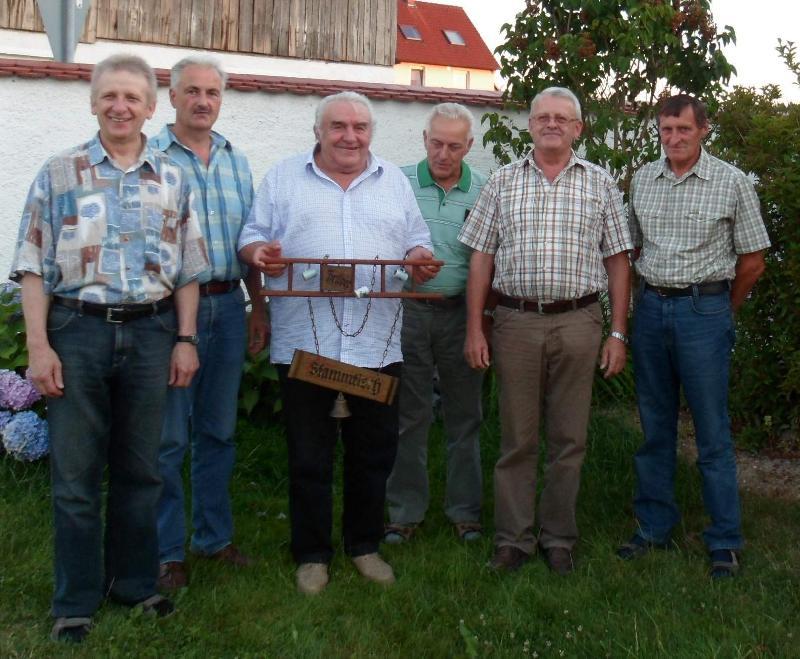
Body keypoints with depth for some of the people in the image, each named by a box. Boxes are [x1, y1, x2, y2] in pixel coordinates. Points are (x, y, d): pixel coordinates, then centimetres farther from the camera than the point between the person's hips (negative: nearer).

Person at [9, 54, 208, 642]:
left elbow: (187, 269, 10)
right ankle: (76, 601, 17)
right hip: (77, 330, -2)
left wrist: (186, 340, 3)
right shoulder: (59, 174, 2)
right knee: (75, 472, 4)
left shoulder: (173, 180, 9)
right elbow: (34, 267, -1)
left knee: (140, 468, 12)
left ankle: (135, 581, 27)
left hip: (151, 333, 2)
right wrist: (39, 346, -8)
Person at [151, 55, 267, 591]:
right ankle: (168, 550, 13)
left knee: (219, 430, 13)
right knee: (168, 435, 0)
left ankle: (214, 536, 26)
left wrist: (259, 307, 13)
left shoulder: (236, 162, 13)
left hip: (227, 306, 5)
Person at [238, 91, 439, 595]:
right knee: (309, 457, 6)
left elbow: (417, 242, 15)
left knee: (374, 454, 11)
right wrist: (260, 253, -16)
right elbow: (254, 237, 6)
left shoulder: (395, 181, 14)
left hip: (376, 344, 2)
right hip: (305, 342, -2)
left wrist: (421, 258, -7)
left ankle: (365, 545, 29)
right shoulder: (284, 179, 7)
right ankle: (312, 554, 21)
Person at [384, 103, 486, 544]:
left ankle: (465, 509, 22)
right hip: (408, 310, -1)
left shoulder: (484, 192, 5)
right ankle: (404, 511, 18)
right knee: (408, 416, 6)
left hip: (462, 313, 1)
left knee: (465, 416, 9)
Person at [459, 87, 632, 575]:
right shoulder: (503, 182, 8)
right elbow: (481, 258, 6)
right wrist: (474, 329, 0)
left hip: (578, 324, 0)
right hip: (516, 321, 0)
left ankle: (559, 539, 20)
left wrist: (618, 333, 0)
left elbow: (617, 261, 7)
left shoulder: (600, 183, 8)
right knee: (517, 438, 6)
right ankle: (514, 538, 17)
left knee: (569, 438, 7)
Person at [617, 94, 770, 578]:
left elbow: (753, 261, 0)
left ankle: (726, 541, 11)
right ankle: (655, 526, 24)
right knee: (655, 427, 12)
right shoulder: (642, 180, 7)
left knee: (713, 431, 0)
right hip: (650, 307, 4)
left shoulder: (732, 183, -5)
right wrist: (654, 294, 13)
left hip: (704, 311, -4)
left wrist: (721, 311, 7)